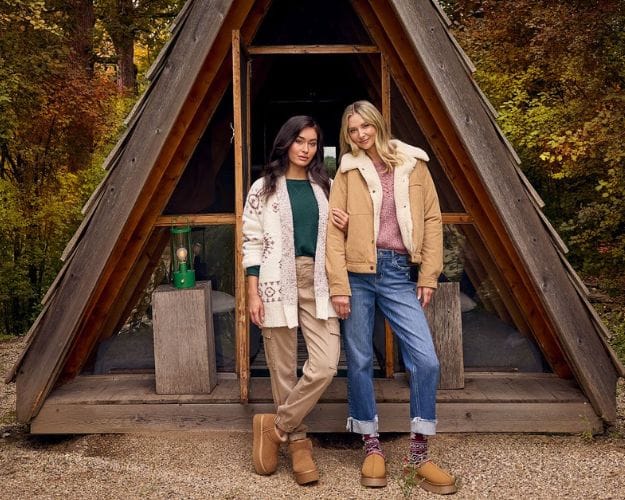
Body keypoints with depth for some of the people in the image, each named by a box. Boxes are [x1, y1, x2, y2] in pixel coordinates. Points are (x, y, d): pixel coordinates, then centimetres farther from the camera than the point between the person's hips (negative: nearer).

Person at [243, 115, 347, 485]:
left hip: (317, 281, 3)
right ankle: (297, 440, 23)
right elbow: (252, 242, 1)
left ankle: (276, 426, 9)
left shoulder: (325, 186, 13)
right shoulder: (264, 188, 3)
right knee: (284, 368, 3)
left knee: (326, 365, -10)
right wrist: (253, 293, -6)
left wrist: (344, 228, -2)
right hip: (278, 282, -2)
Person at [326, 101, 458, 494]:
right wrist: (339, 285, -7)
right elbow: (335, 230, 0)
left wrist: (429, 276, 1)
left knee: (426, 359, -8)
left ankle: (419, 455, 8)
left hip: (398, 272, 1)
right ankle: (372, 448, 22)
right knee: (360, 362, 5)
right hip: (358, 273, 0)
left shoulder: (413, 165, 8)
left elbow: (432, 221, 7)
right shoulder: (348, 171, 6)